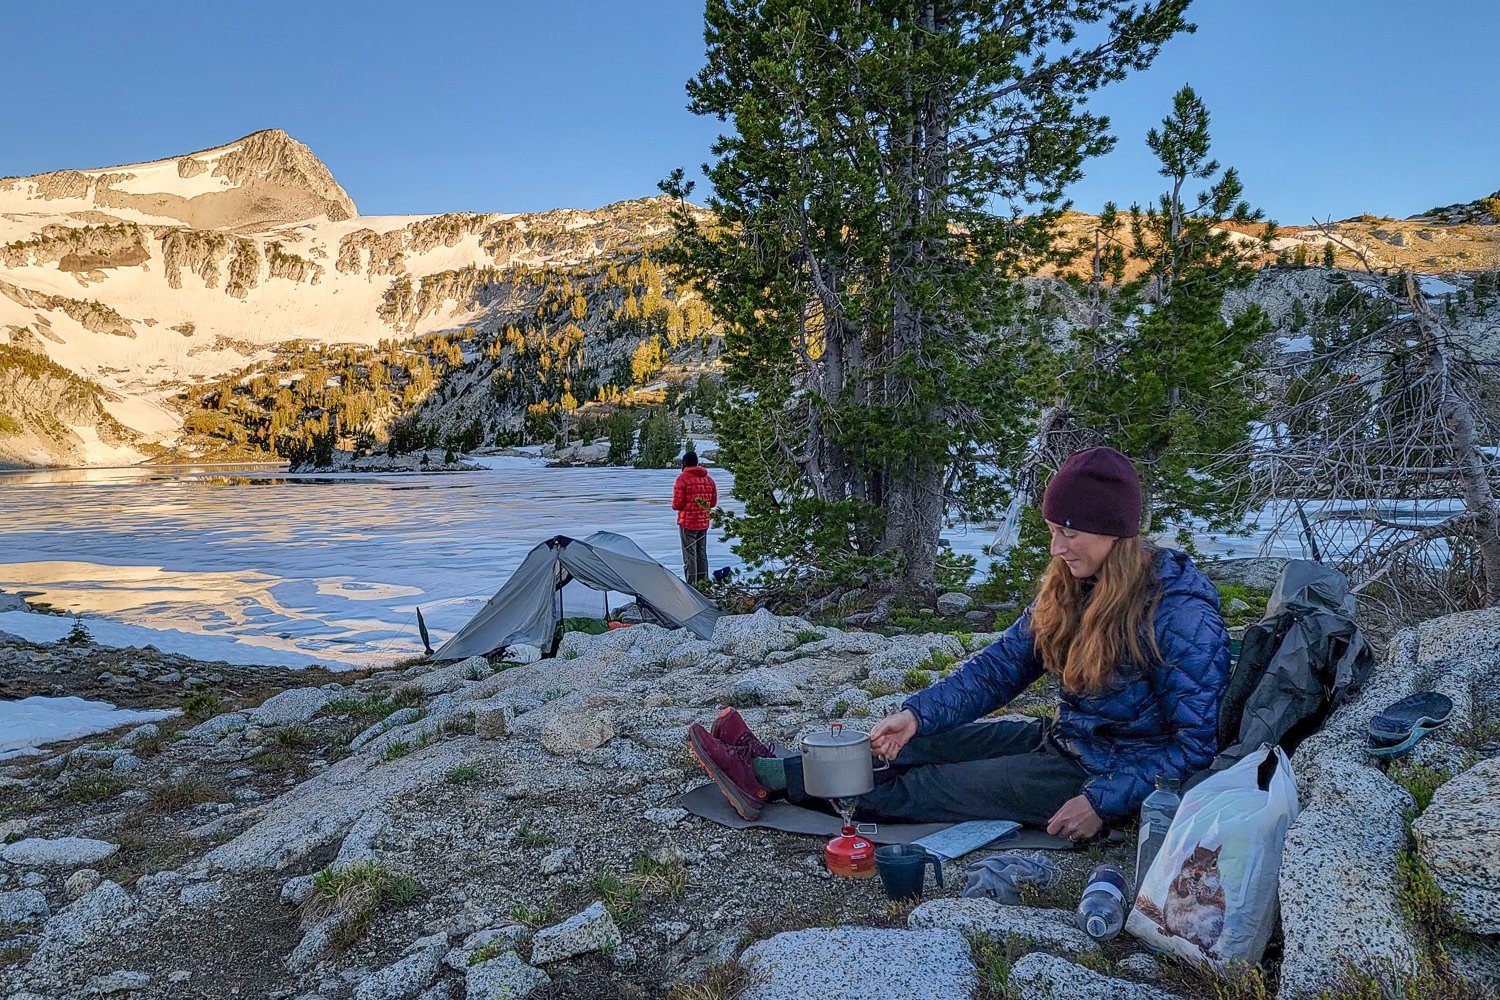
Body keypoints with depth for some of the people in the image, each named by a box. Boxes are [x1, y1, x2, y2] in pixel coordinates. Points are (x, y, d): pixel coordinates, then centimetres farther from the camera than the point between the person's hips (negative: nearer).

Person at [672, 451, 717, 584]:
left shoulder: (682, 478, -13)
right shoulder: (709, 479, 6)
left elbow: (677, 504, -16)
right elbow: (713, 502, 10)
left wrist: (674, 506, 6)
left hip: (687, 522, -6)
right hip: (704, 523, 6)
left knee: (689, 554, -1)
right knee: (702, 553, 15)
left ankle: (691, 584, -2)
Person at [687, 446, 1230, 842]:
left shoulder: (1181, 611, -24)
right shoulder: (1067, 587, -1)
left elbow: (1196, 741, -21)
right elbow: (999, 666, -3)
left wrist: (1103, 802, -26)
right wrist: (916, 713, -16)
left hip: (1114, 771, -7)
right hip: (1064, 740, 7)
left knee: (940, 786, -12)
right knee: (925, 743, -2)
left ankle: (771, 779, -7)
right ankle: (770, 770, 0)